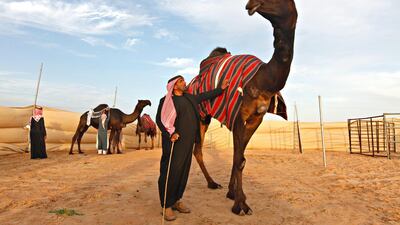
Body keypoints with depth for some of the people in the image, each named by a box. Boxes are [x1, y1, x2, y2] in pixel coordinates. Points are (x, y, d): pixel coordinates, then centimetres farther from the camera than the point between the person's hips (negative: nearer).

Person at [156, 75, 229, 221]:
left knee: (183, 172, 10)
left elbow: (205, 95, 29)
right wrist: (170, 133, -20)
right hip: (174, 142, -7)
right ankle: (167, 206, 7)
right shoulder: (166, 100, -2)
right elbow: (159, 119, -8)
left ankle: (176, 201, 23)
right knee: (170, 172, -4)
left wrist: (220, 89, 31)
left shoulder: (189, 98, 17)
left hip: (188, 142, 7)